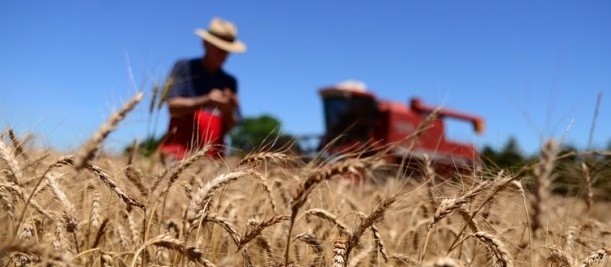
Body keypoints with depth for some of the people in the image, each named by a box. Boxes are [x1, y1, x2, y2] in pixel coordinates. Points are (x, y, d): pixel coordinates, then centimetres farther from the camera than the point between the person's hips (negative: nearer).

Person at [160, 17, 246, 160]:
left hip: (212, 153, 3)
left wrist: (228, 110, -11)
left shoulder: (230, 82, 13)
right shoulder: (184, 67, 7)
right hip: (180, 149, -2)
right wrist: (204, 101, -18)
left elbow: (230, 128, 10)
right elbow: (173, 106, -4)